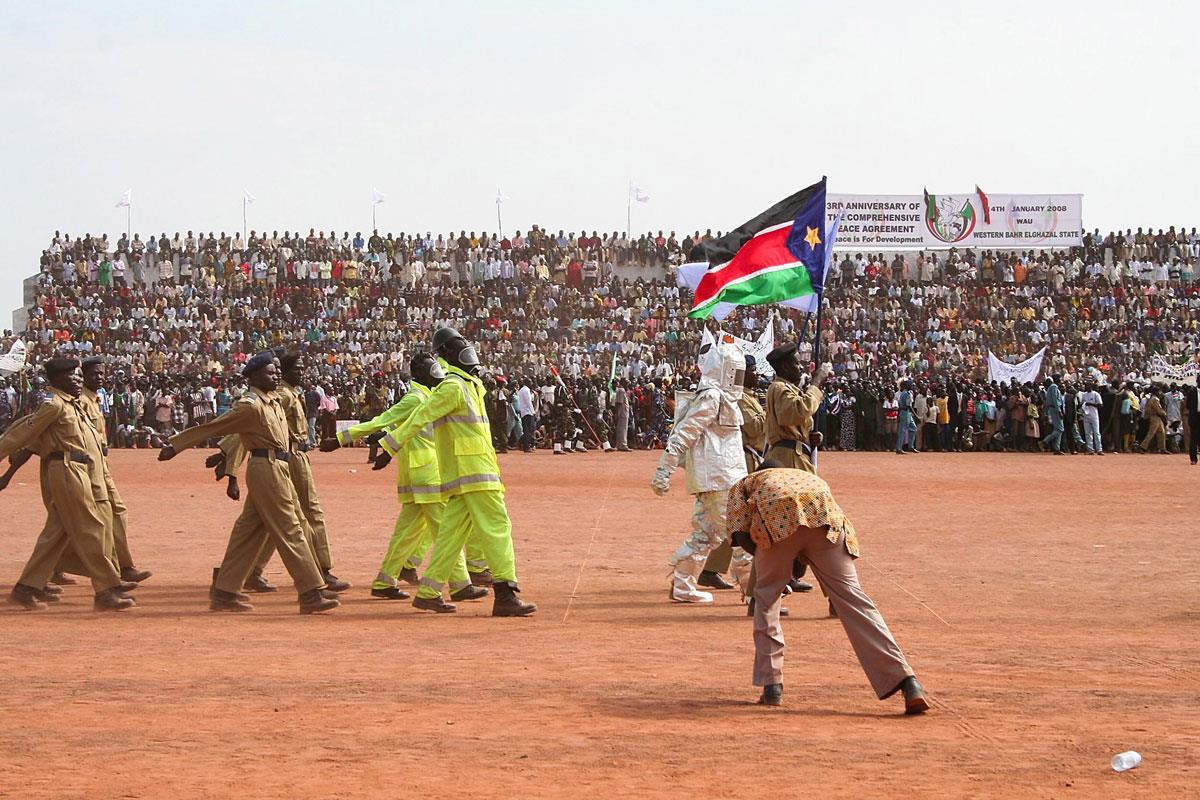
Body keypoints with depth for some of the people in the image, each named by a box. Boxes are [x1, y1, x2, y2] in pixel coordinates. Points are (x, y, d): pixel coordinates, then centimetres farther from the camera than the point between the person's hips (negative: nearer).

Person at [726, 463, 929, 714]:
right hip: (826, 519, 2)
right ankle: (907, 681, -12)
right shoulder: (811, 477, 46)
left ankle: (771, 685, 14)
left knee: (767, 595, 20)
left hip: (777, 521, -2)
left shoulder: (744, 483, 37)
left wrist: (771, 560, 28)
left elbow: (740, 535, 17)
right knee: (850, 595, 0)